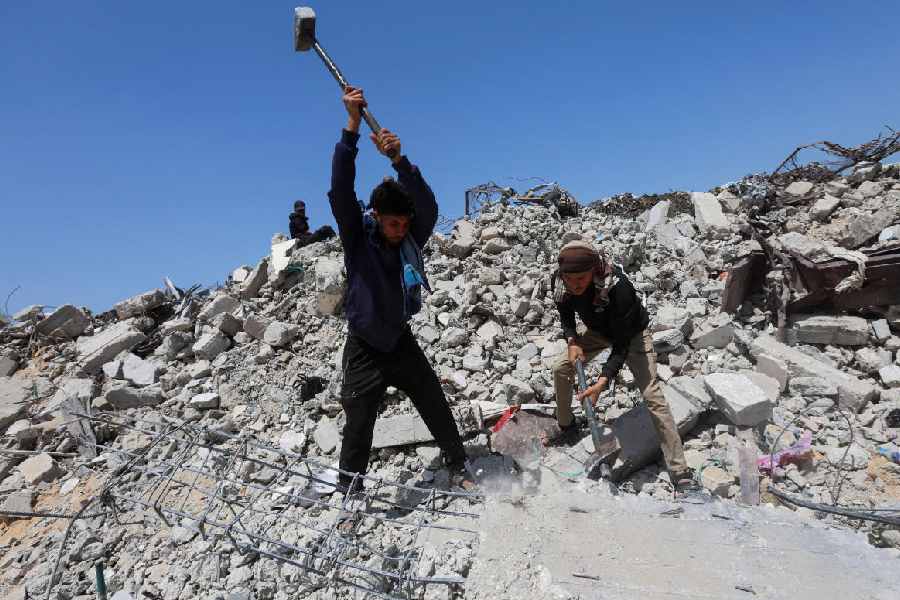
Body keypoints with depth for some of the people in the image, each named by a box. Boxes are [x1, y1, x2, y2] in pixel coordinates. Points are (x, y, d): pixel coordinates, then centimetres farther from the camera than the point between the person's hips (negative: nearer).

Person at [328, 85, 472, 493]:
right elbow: (341, 189, -25)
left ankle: (458, 469, 29)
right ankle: (349, 487, 24)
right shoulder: (356, 236, -13)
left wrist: (398, 159, -38)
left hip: (401, 342, 3)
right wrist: (352, 124, -33)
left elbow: (427, 204, -23)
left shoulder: (411, 240, -6)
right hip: (365, 348, -3)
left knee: (436, 407, 9)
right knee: (359, 423, 4)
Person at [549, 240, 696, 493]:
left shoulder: (618, 288, -41)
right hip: (598, 331, 5)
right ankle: (566, 426, 23)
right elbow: (566, 317, -5)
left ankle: (680, 473, -7)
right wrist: (572, 341, -25)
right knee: (560, 368, -3)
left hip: (632, 333, -5)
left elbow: (622, 345, -35)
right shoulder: (559, 282, -26)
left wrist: (602, 382, -44)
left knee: (652, 395, -14)